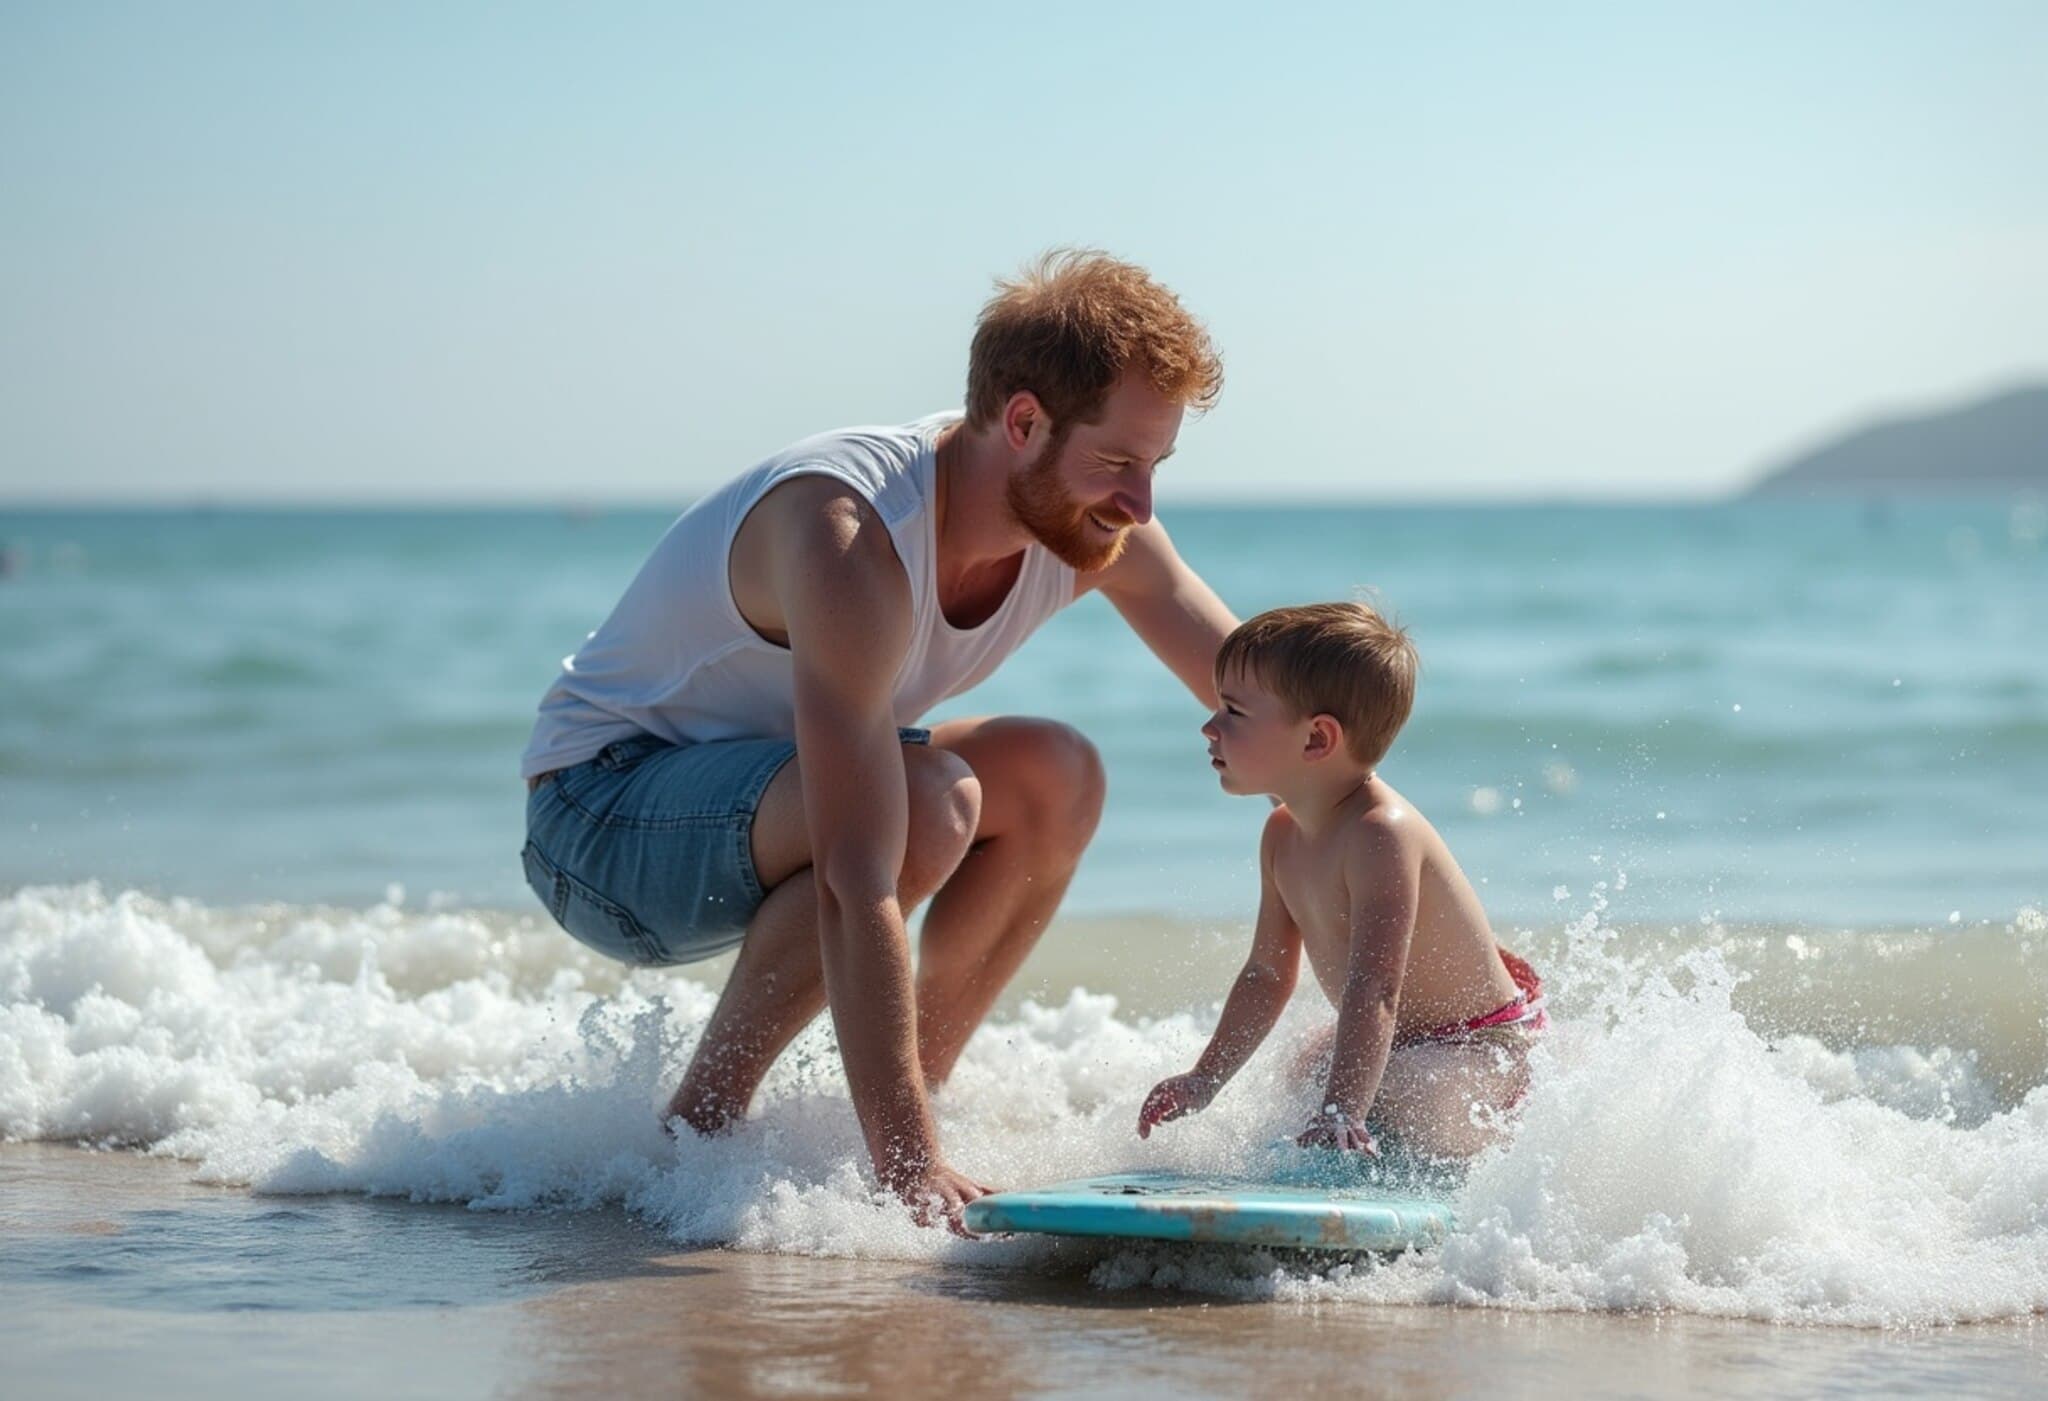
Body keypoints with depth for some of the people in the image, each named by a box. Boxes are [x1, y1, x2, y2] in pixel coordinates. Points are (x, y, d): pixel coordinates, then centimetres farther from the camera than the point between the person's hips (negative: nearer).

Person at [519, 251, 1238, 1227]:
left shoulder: (1094, 531, -10)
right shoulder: (856, 538, -35)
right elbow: (857, 887, -41)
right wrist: (907, 1169, -44)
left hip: (756, 794, 8)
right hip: (599, 814, -8)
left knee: (1056, 777, -7)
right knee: (925, 803, -32)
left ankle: (923, 1093, 1)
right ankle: (698, 1125, -18)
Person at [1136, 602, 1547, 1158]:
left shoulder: (1380, 834, -31)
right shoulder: (1284, 835, -2)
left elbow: (1374, 991, -40)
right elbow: (1267, 974, 9)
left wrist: (1341, 1113, -49)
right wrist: (1203, 1082, 6)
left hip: (1474, 1048, -10)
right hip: (1395, 1039, 10)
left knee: (1429, 1140, -34)